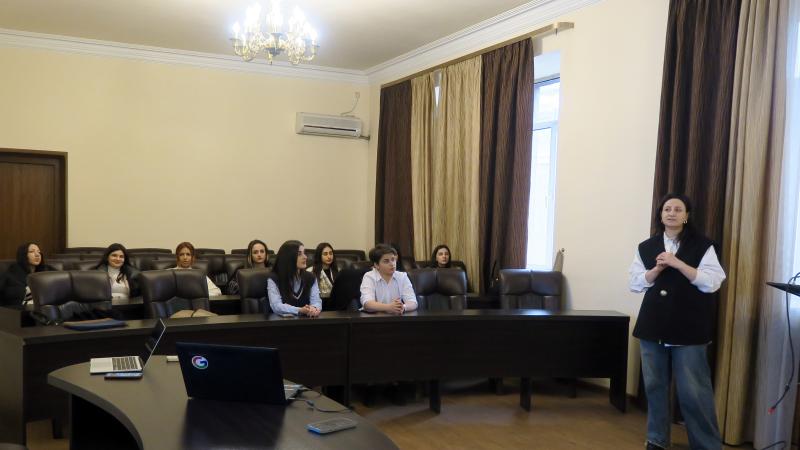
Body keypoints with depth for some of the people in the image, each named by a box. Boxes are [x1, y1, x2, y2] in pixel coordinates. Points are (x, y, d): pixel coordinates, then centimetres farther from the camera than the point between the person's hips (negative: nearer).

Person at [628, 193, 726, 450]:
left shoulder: (702, 246, 0)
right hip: (653, 325, 4)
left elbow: (712, 282, -10)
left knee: (693, 390, -3)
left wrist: (677, 263, -17)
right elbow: (635, 284, 5)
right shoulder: (646, 247, 9)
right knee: (655, 385, 10)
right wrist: (658, 268, -11)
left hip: (688, 328, -3)